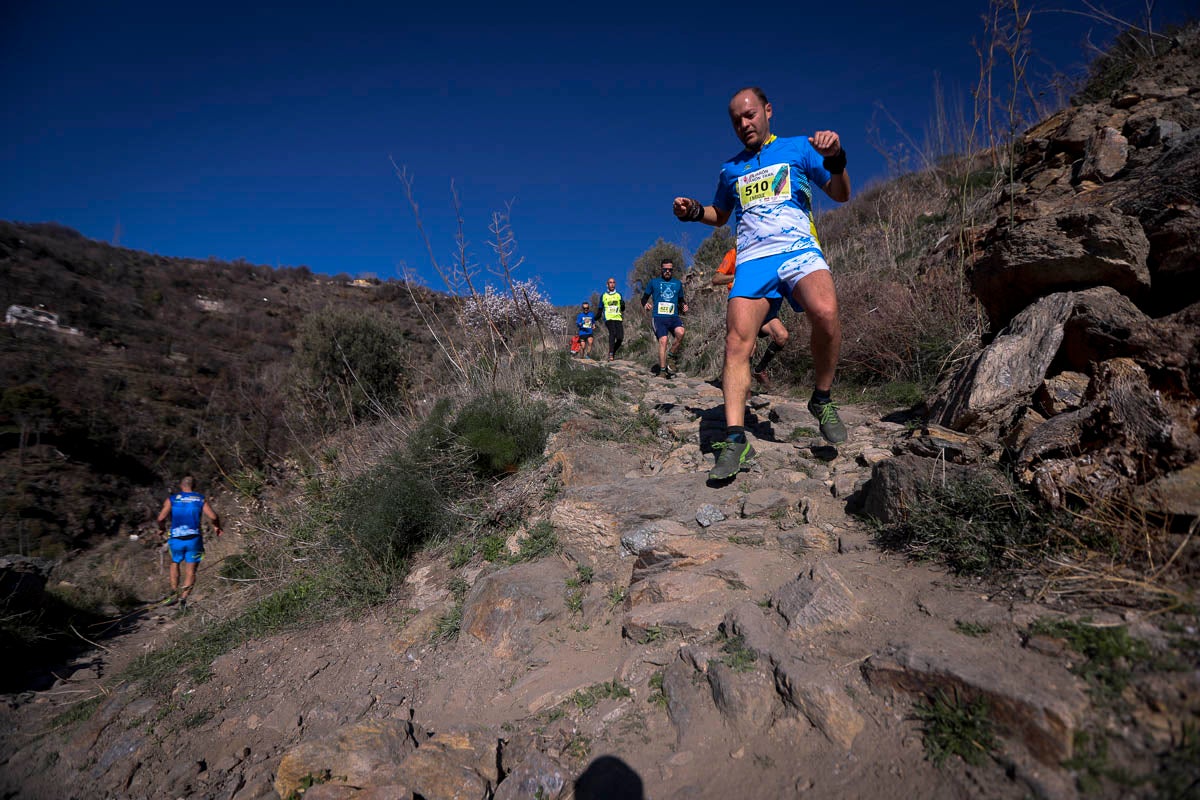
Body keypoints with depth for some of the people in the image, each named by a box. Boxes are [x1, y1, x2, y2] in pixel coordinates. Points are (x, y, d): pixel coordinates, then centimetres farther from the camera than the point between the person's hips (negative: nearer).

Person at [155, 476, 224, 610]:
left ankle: (174, 592, 16)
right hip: (193, 539, -1)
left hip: (176, 539, 1)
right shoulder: (200, 499, 2)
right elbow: (213, 517, -10)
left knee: (175, 564, 26)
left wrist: (161, 529, 13)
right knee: (191, 571, 6)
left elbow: (161, 518, -7)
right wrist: (217, 527, 9)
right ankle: (183, 599, -3)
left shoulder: (172, 499, 3)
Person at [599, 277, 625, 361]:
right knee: (612, 332, -28)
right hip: (608, 318, -3)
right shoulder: (603, 296, 12)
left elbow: (622, 309, 15)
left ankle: (614, 352, 18)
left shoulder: (619, 295, 16)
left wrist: (623, 305, -7)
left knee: (620, 338, -9)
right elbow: (600, 309, 18)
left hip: (618, 318, 3)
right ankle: (611, 354, -30)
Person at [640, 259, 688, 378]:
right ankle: (662, 370, -11)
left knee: (680, 332, -28)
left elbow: (681, 300, 27)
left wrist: (683, 307, 4)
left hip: (673, 317, 2)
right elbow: (644, 298, 14)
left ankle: (671, 358, -6)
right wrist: (645, 304, -9)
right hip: (658, 317, -2)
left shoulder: (678, 283, 18)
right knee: (663, 340, -19)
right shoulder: (654, 282, 11)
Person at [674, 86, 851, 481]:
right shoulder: (731, 169, 24)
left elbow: (841, 195, 9)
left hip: (798, 249, -2)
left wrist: (835, 159, -12)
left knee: (826, 313, -33)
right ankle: (735, 439, -18)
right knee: (737, 343, -17)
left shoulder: (798, 148, 14)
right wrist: (693, 211, 14)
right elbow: (720, 215, 36)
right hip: (752, 261, 3)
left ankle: (822, 400, -11)